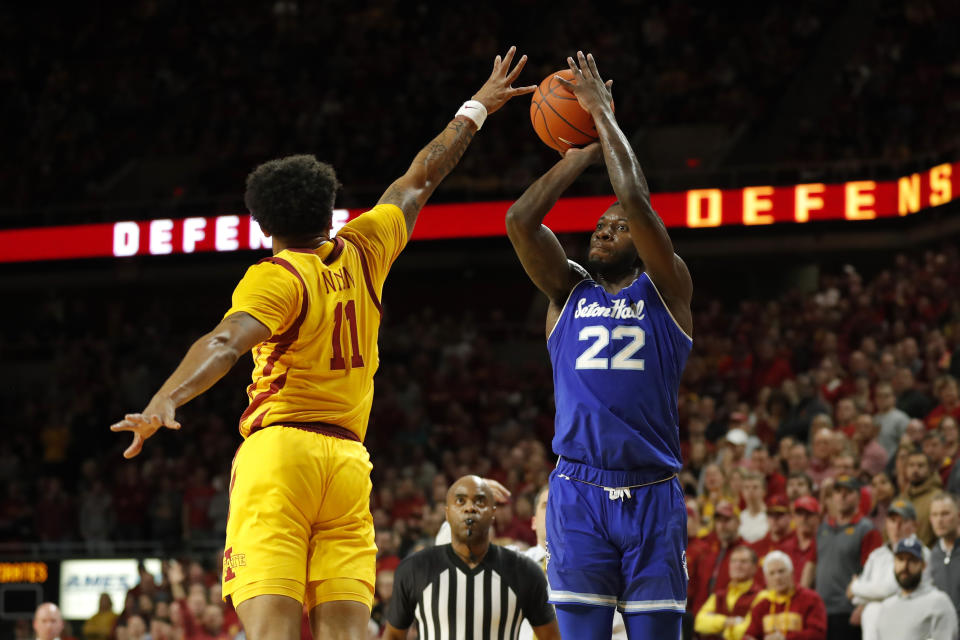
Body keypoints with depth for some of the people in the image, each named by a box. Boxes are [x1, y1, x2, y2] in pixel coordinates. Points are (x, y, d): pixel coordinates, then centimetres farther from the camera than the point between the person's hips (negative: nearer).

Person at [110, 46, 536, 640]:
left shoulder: (276, 278, -2)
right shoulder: (362, 253, 12)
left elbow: (226, 341, -22)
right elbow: (420, 180, 27)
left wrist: (165, 401, -35)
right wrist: (475, 110, 40)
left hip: (279, 451, -4)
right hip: (348, 461, 4)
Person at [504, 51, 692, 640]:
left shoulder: (666, 291, 7)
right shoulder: (567, 292, 15)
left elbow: (636, 200, -7)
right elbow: (521, 220, 0)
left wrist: (603, 116, 0)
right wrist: (582, 153, 5)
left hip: (651, 496, -1)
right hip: (579, 496, 1)